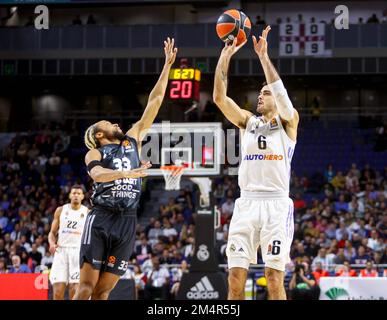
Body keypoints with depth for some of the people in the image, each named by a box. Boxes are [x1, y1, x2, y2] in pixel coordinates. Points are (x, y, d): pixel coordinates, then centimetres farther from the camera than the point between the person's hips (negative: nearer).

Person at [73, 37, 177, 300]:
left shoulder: (132, 140, 19)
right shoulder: (95, 153, 5)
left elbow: (154, 102, 18)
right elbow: (97, 174, -19)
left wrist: (167, 65, 16)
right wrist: (125, 173, -36)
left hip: (127, 222, 4)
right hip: (101, 219, -4)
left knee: (103, 291, 2)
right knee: (86, 286, -10)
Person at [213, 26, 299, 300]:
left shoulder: (288, 121, 8)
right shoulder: (248, 121, 17)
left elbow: (282, 95, -12)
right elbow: (220, 98, 5)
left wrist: (264, 56, -16)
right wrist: (224, 58, -4)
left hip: (276, 204, -3)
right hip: (247, 203, 3)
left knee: (274, 277, -9)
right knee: (236, 275, -5)